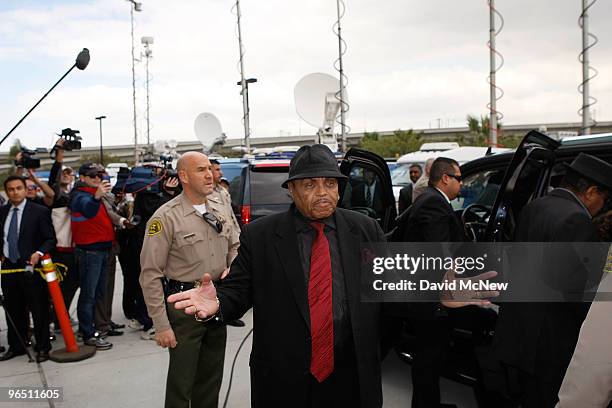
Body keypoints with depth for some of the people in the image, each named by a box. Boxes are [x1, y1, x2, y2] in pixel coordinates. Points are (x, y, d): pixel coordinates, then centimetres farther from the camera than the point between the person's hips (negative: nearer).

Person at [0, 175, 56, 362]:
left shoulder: (40, 211, -7)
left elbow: (50, 239, -7)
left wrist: (39, 253, -22)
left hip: (32, 266, -5)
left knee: (39, 310, 2)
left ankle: (42, 347, 14)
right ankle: (16, 346, 29)